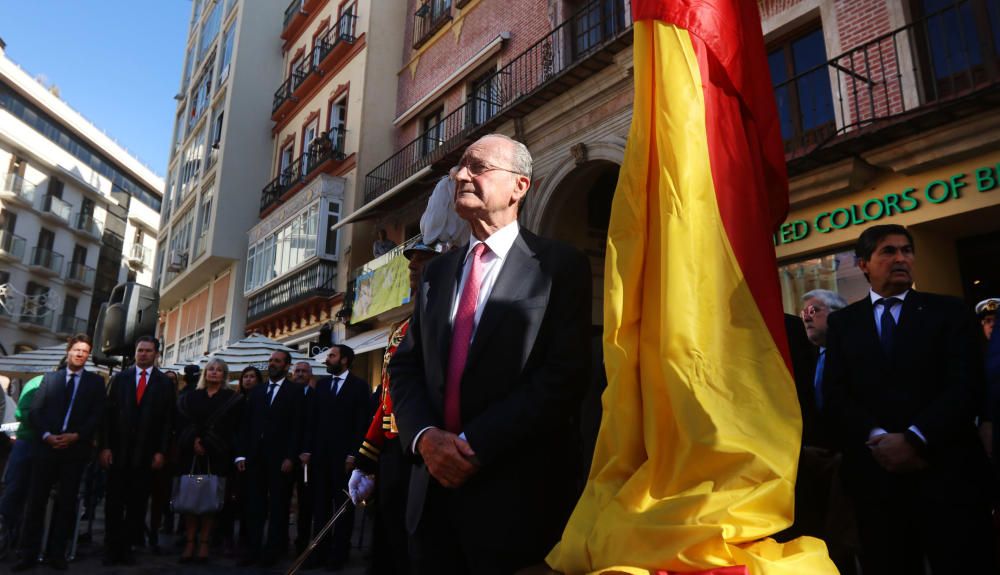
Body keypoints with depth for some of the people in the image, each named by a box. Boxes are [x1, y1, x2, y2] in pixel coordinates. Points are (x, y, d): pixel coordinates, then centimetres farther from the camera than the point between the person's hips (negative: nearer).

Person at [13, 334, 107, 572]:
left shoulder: (95, 381, 7)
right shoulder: (50, 378, 13)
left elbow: (97, 415, -1)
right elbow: (35, 411, 5)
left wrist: (76, 436, -13)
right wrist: (46, 435, -10)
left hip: (76, 448, -1)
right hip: (47, 446, 1)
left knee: (66, 501, 4)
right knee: (36, 499, 1)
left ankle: (57, 553, 11)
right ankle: (29, 553, 8)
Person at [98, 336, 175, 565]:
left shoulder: (165, 384, 3)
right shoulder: (120, 378, 7)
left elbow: (168, 420, 1)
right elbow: (107, 413, 3)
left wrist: (161, 452, -6)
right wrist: (105, 446, -5)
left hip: (146, 454, -1)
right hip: (118, 450, 1)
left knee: (137, 503, 4)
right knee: (114, 502, 6)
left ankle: (126, 546, 14)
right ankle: (112, 548, 17)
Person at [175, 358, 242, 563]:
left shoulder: (232, 399, 5)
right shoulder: (190, 397, 14)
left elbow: (227, 427, -4)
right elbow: (182, 421, 3)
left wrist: (206, 443, -12)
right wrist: (194, 441, -12)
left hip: (216, 456, -2)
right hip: (191, 454, 2)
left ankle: (204, 544, 3)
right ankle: (189, 543, 2)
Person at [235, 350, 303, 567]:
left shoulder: (295, 391, 0)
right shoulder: (256, 391, 14)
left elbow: (297, 426, -7)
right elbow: (246, 424, 10)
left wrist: (290, 457, -14)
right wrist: (241, 454, 2)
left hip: (280, 458, -4)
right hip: (255, 456, 4)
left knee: (278, 506, 6)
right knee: (254, 505, 6)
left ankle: (274, 550, 15)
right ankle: (253, 549, 14)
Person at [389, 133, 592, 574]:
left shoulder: (559, 266, -5)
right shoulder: (437, 272, 13)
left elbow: (565, 373, -14)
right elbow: (404, 366, 10)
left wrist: (476, 444, -16)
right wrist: (424, 437, -9)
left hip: (514, 495, -5)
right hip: (434, 489, 5)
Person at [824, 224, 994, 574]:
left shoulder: (949, 312, 8)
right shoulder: (842, 323, 11)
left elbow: (966, 386, -4)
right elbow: (835, 394, 2)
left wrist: (914, 439, -15)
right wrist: (878, 439, -13)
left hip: (946, 470, -1)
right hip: (874, 473, 1)